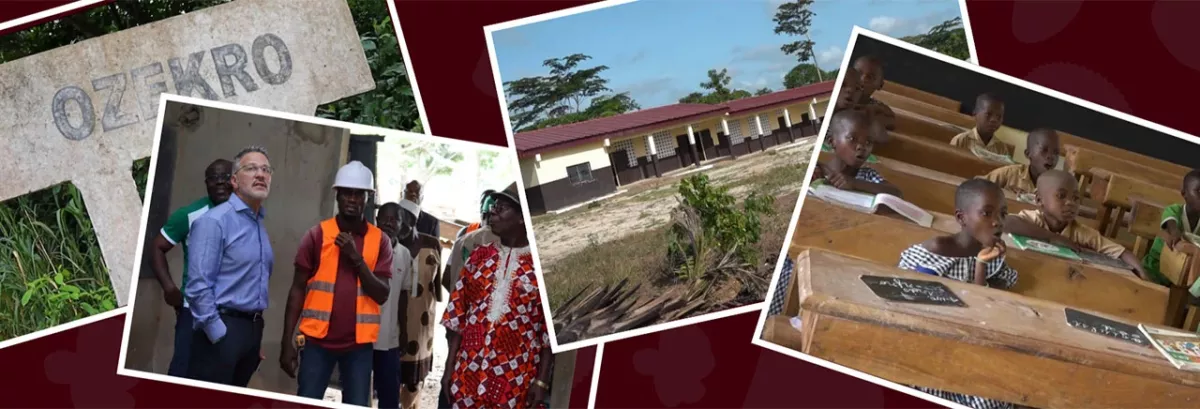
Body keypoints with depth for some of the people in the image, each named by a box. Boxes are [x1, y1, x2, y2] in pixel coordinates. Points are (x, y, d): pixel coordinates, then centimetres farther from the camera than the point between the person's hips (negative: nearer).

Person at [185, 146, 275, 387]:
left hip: (253, 328, 8)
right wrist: (219, 335, -18)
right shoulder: (214, 221, -11)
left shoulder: (261, 227, 15)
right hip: (223, 327, -8)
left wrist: (256, 333, 14)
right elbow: (198, 286, -17)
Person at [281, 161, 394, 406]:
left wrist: (356, 258, -14)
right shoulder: (317, 235, 1)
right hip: (318, 339, -1)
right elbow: (298, 289, 2)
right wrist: (288, 341, -4)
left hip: (359, 342, 1)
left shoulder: (380, 241, 4)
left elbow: (381, 295, -1)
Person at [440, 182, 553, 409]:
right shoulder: (479, 256, 9)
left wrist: (542, 380, -9)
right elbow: (457, 314, 10)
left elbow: (550, 329, -4)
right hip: (468, 372, 4)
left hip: (516, 379, -4)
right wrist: (449, 367, 6)